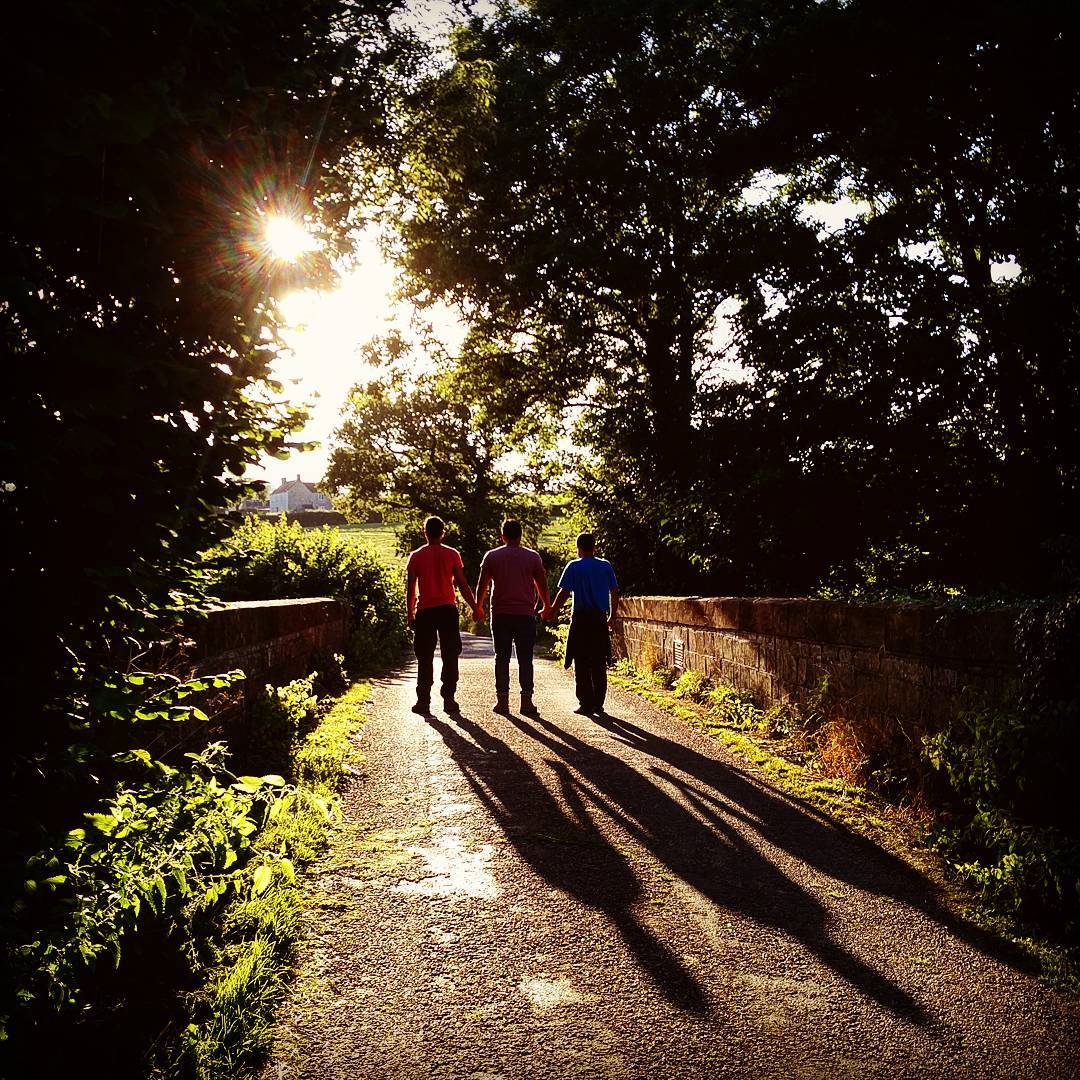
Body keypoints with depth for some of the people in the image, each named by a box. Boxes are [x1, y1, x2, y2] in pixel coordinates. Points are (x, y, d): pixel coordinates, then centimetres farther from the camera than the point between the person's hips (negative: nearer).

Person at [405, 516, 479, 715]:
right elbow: (462, 584, -2)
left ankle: (423, 700, 5)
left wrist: (410, 614, 9)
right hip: (448, 609, 0)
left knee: (425, 658, 6)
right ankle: (448, 699, 5)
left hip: (425, 611, 0)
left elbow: (410, 588, 2)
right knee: (450, 656, 6)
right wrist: (475, 607, 5)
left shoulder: (416, 556, 2)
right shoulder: (452, 554, 1)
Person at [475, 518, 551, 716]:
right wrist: (546, 607, 22)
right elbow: (542, 585, 8)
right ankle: (526, 700, -1)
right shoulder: (533, 557, 3)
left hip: (500, 614, 0)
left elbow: (482, 585, 5)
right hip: (525, 614, 0)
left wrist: (478, 607, 19)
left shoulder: (492, 556, 3)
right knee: (525, 658, 3)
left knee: (502, 657, 6)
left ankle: (502, 700, 3)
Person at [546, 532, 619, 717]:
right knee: (599, 664, 10)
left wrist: (553, 611, 5)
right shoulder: (606, 566, 7)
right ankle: (598, 704, 13)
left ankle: (586, 704, 3)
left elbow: (564, 592, -8)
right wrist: (612, 617, 18)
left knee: (582, 665, 3)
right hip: (600, 619, 4)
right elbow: (615, 593, 8)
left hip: (580, 619, -4)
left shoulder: (574, 566, -4)